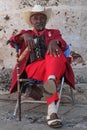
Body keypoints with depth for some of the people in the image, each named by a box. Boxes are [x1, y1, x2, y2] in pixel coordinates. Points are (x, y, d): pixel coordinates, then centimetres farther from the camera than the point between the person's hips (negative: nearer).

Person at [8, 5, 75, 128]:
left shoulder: (54, 32, 27)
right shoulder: (26, 33, 29)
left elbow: (63, 45, 3)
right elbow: (13, 42, 8)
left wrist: (54, 41, -23)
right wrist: (25, 35, -16)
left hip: (55, 65, 1)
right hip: (33, 67, 0)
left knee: (54, 54, -34)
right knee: (47, 69, -37)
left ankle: (51, 80, -65)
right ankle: (52, 111, -56)